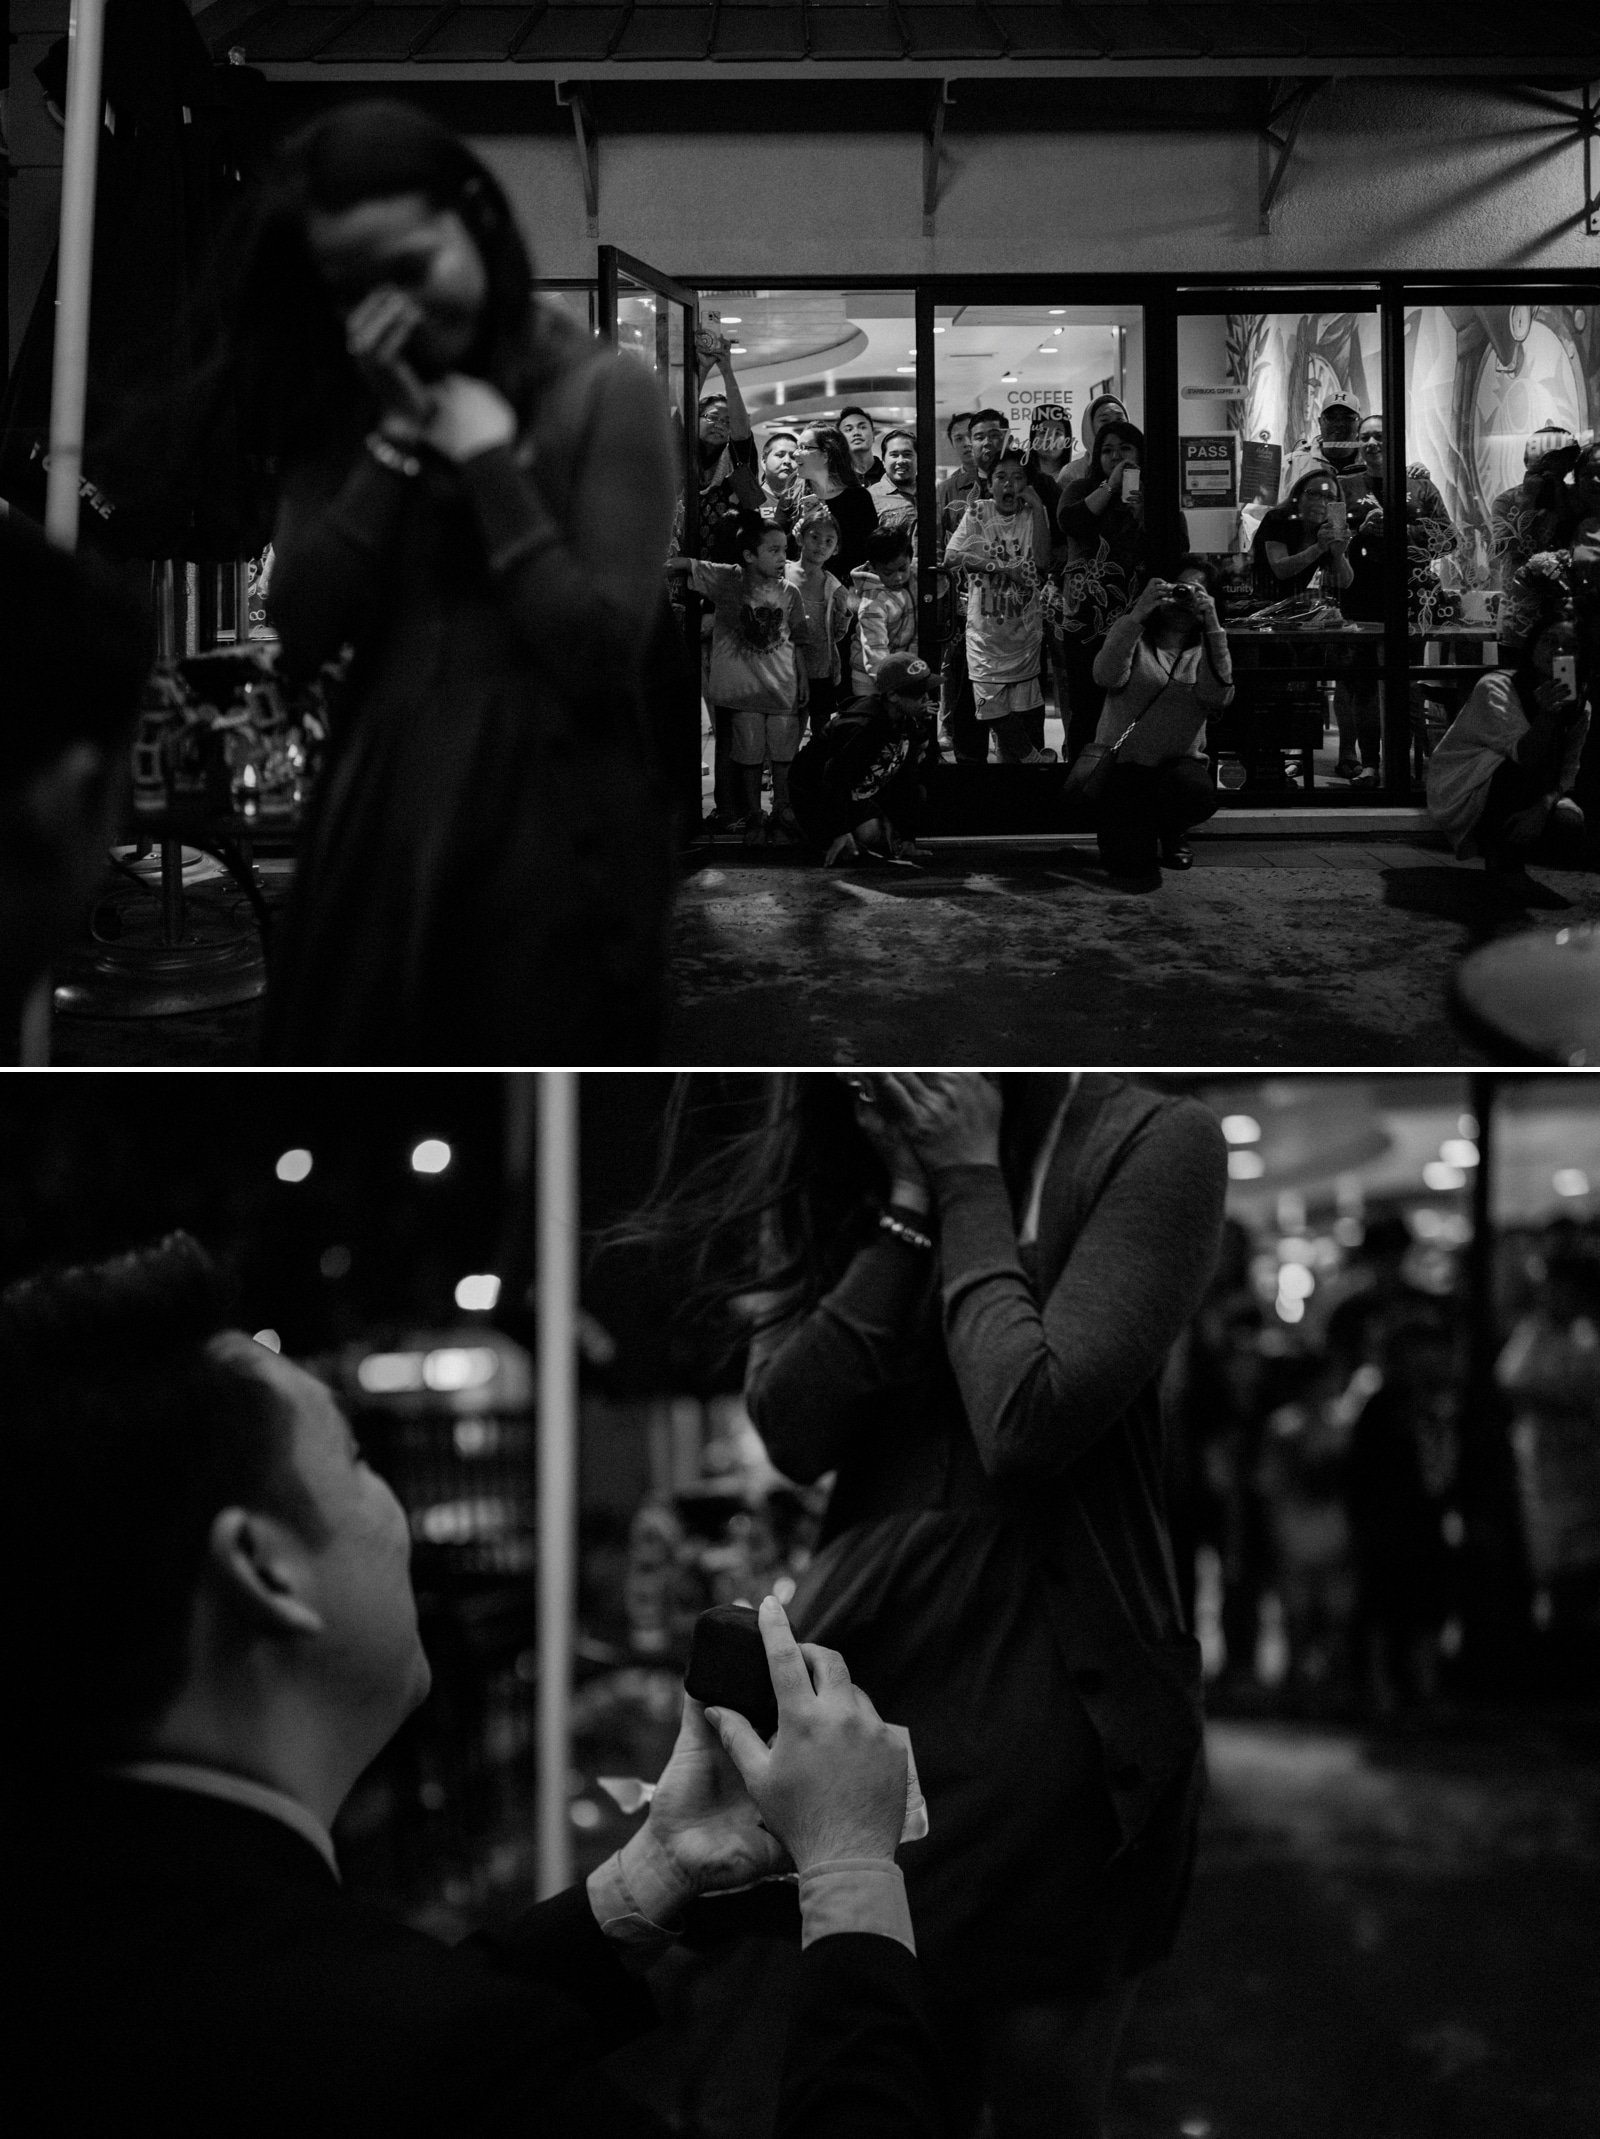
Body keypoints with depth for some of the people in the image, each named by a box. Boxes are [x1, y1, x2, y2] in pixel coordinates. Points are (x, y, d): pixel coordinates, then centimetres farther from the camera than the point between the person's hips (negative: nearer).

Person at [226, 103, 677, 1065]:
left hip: (549, 833, -4)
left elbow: (603, 660, -13)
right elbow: (301, 632, -2)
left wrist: (491, 462, -12)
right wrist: (397, 441, -8)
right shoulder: (346, 405, 10)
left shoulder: (607, 393, -6)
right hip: (380, 823, 5)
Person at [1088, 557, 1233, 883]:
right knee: (1129, 861, -23)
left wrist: (1213, 628, -19)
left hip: (1179, 762, 2)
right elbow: (1107, 677, -18)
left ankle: (1170, 832, 3)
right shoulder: (1133, 637, 4)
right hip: (1123, 762, -2)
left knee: (1199, 793, -36)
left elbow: (1217, 697, -14)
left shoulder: (1206, 650, 9)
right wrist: (1136, 616, -25)